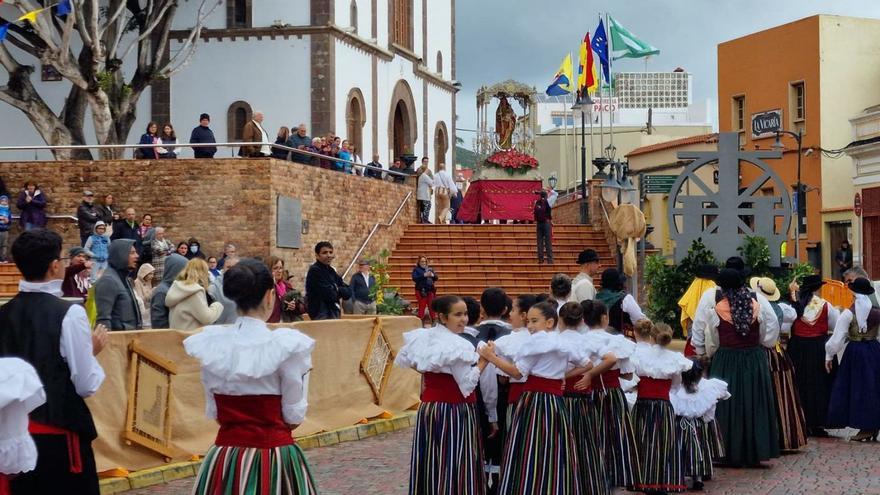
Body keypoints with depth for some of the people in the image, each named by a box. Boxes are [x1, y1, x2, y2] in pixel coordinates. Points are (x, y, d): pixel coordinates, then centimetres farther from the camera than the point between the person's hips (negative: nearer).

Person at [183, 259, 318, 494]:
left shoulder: (211, 344, -3)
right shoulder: (288, 345, -15)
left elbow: (214, 412, 3)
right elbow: (294, 416, -8)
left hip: (225, 456, 4)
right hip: (275, 455, -3)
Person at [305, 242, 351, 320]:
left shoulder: (331, 271, 14)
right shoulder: (315, 271, -12)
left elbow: (348, 293, 9)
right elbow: (330, 295, -19)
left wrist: (338, 290, -10)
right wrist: (340, 292, 1)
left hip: (333, 313, 8)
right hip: (321, 316, -8)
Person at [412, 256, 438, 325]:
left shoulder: (430, 269, 13)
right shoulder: (416, 269, 1)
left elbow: (436, 278, 12)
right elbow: (414, 278, -14)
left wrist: (432, 275, -11)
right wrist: (424, 275, -22)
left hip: (431, 290, 4)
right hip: (421, 291, -4)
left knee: (432, 306, 6)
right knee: (422, 307, -4)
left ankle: (434, 322, 13)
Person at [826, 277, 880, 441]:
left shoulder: (849, 313, -11)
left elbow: (838, 337, -10)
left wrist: (829, 356, 0)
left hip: (855, 352, -4)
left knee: (858, 388, 3)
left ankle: (865, 429, 2)